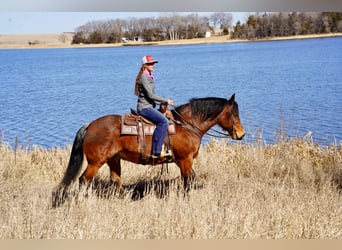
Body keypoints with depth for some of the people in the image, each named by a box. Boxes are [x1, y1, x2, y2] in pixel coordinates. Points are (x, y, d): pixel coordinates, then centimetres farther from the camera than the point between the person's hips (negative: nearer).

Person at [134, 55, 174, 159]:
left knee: (166, 119, 14)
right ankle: (156, 152, -28)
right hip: (145, 107, -11)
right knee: (163, 121, -26)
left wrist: (163, 102, 10)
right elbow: (150, 95, -18)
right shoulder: (144, 77, -12)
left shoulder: (149, 77, 18)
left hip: (149, 106, 11)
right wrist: (166, 101, -11)